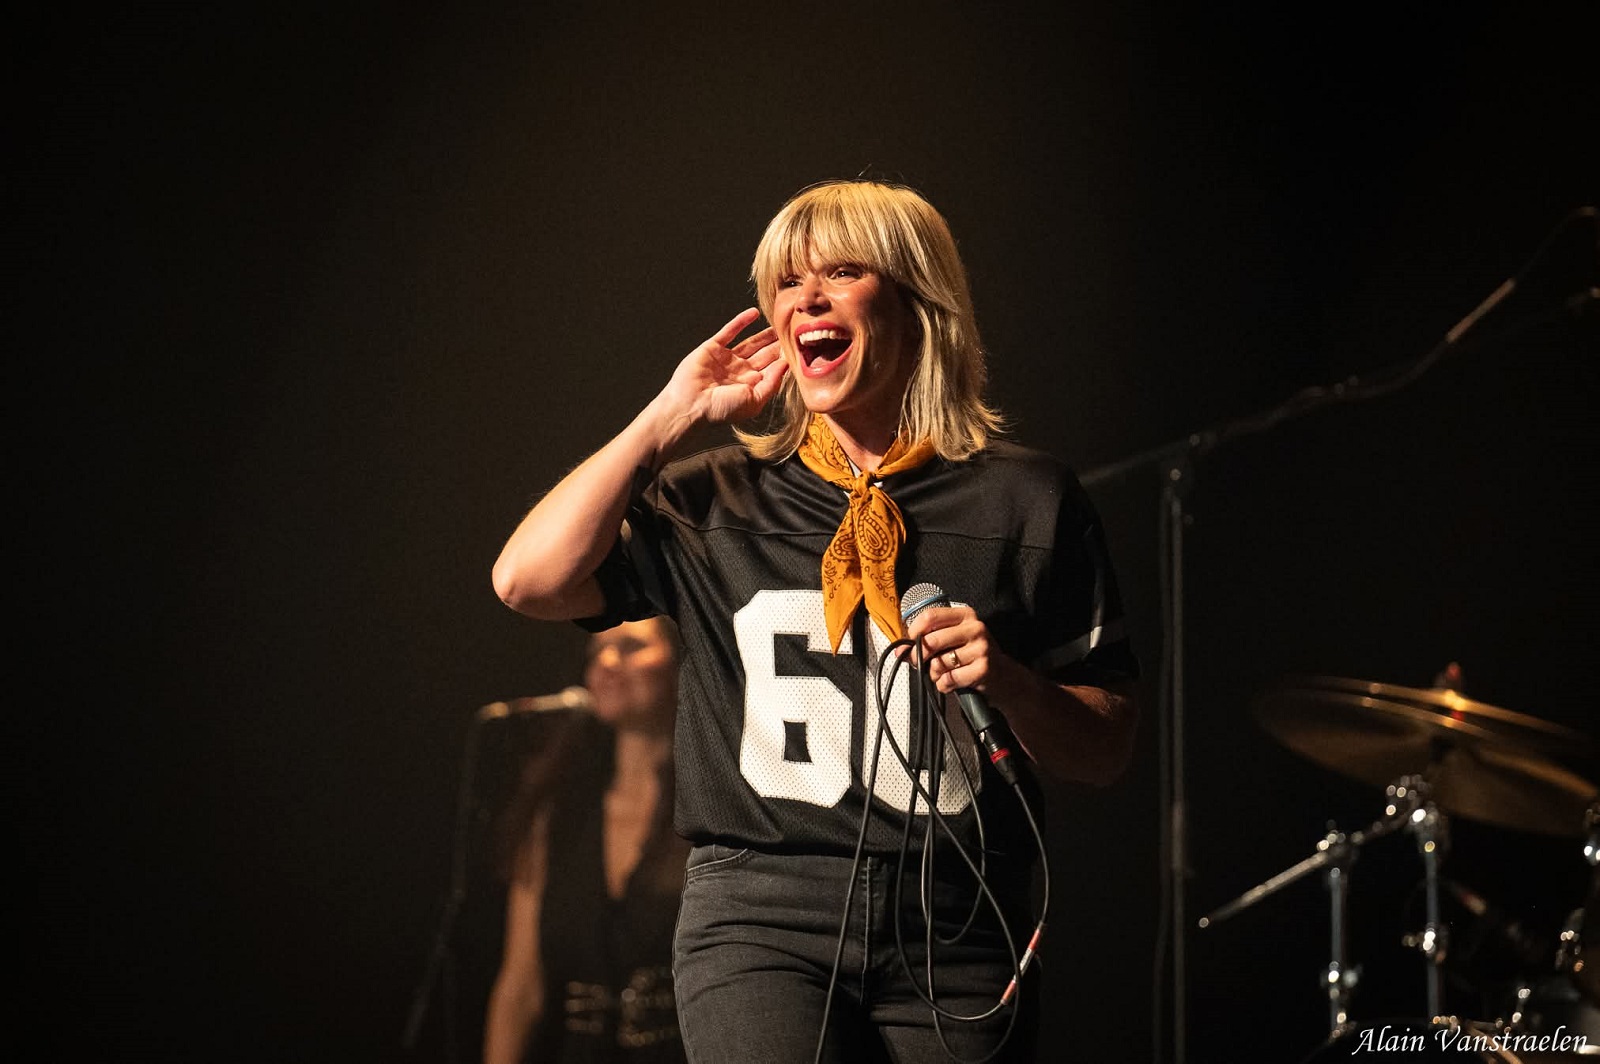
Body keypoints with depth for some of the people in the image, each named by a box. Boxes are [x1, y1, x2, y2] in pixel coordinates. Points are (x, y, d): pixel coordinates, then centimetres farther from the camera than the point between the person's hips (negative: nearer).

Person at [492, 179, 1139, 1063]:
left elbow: (1106, 751, 9)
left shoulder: (1022, 501, 7)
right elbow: (529, 580, -4)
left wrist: (1007, 680, -12)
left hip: (953, 933, 1)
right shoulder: (719, 502, 11)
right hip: (761, 921, 0)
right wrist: (671, 418, 2)